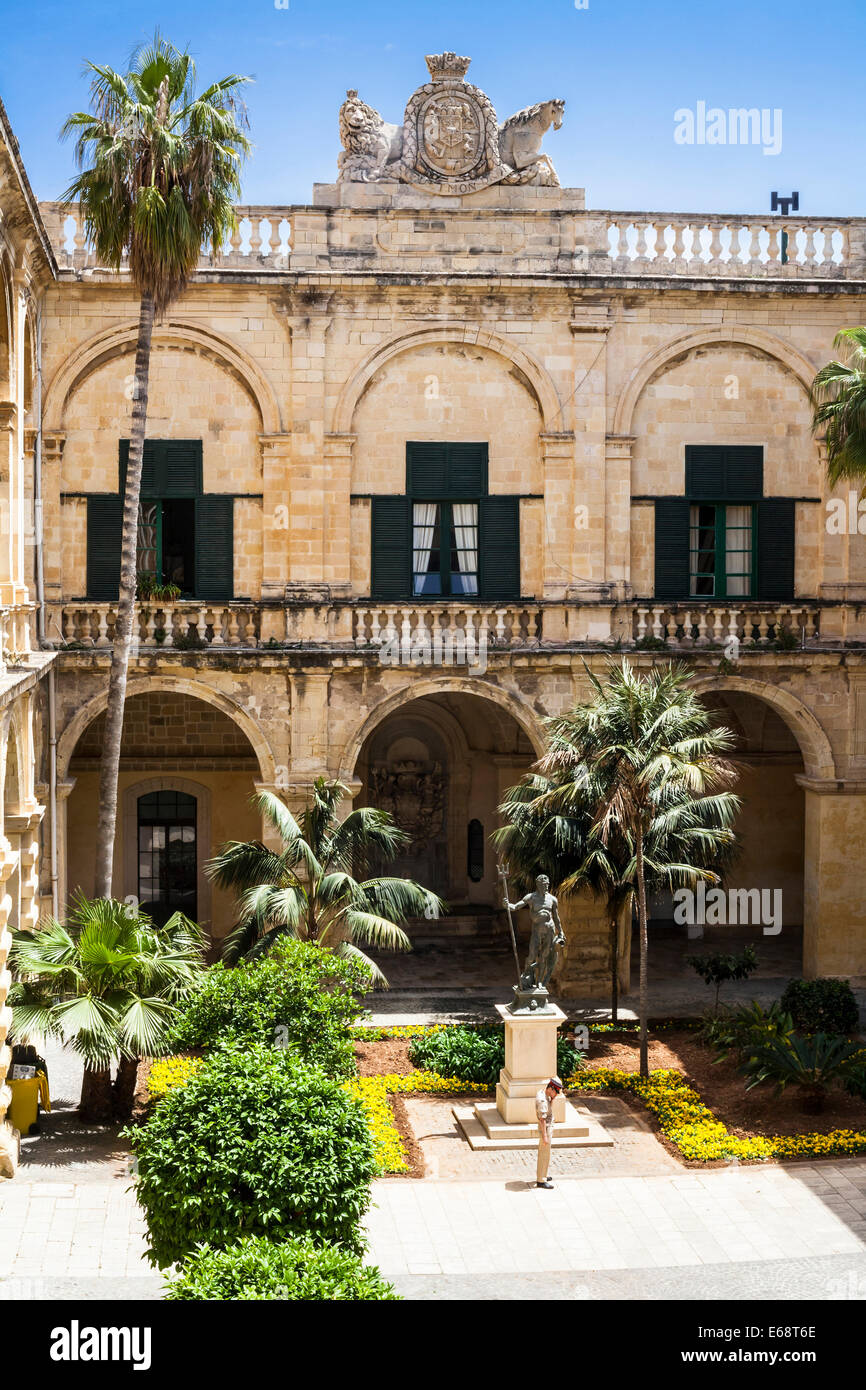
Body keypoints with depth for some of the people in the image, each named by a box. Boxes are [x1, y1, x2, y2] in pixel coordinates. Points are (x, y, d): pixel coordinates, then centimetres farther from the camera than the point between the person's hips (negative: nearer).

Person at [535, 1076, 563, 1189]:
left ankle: (541, 1176, 33)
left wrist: (553, 1098, 0)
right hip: (546, 1129, -10)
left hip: (548, 1127, 10)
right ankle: (541, 1181, 4)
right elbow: (542, 1119, -27)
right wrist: (544, 1136, -26)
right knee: (545, 1155, -3)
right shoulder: (542, 1099, -26)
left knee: (543, 1154, 20)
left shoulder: (543, 1094, 4)